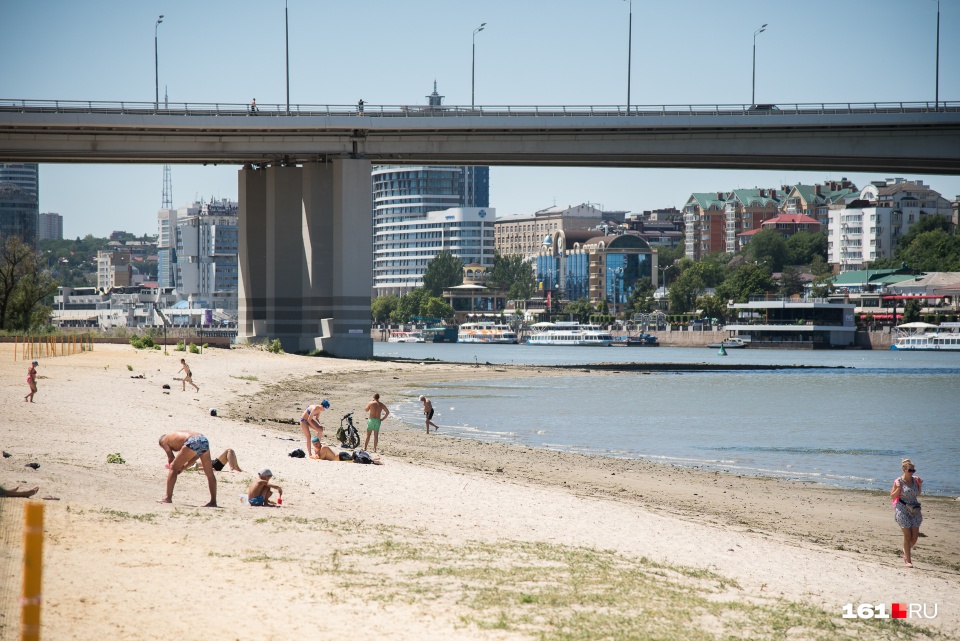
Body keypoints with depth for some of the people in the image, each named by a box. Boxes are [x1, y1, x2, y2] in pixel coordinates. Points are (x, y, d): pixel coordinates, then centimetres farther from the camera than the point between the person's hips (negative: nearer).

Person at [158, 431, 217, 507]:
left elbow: (171, 457, 15)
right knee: (209, 474, 17)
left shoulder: (164, 441, 24)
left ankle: (168, 498, 7)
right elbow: (196, 455, 30)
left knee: (173, 468, 8)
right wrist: (183, 467, 31)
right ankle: (213, 502, 21)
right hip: (204, 440, 6)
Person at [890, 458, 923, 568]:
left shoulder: (915, 480, 4)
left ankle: (904, 550, 31)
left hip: (914, 510, 5)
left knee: (915, 536, 2)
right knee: (908, 536, -3)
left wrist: (919, 485, 0)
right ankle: (908, 560, 7)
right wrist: (898, 488, -20)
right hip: (903, 510, -5)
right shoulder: (899, 481, -8)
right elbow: (892, 496, -3)